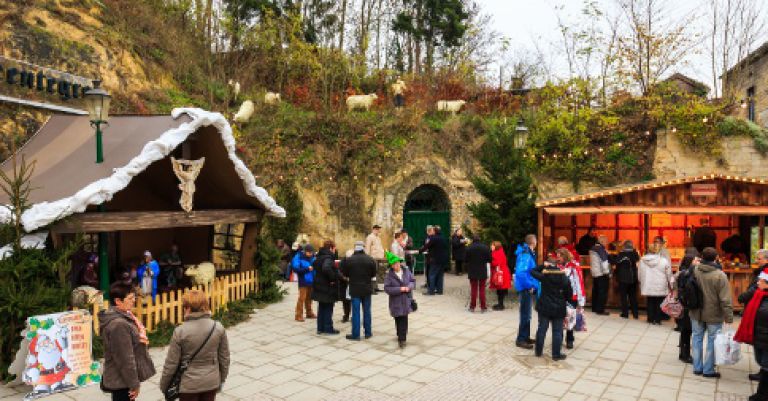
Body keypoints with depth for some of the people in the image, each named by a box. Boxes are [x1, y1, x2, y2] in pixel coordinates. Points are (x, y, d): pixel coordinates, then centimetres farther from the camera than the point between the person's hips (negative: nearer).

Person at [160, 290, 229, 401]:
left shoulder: (180, 331, -18)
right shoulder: (218, 328, -9)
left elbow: (171, 363, -11)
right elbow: (224, 358, 0)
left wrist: (164, 385, 5)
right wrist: (221, 379, 15)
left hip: (189, 384, -2)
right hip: (211, 383, 3)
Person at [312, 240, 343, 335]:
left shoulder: (319, 257, 10)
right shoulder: (328, 257, -20)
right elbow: (326, 268, -38)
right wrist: (332, 278, -24)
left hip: (319, 286, 9)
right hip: (327, 288, -9)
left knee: (321, 308, 16)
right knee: (328, 309, 2)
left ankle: (320, 328, 21)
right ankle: (328, 328, 9)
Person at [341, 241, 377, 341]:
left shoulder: (348, 260, -10)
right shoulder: (370, 260, -7)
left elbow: (344, 274, 0)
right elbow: (374, 274, 1)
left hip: (354, 289, -2)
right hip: (367, 289, 2)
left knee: (355, 312, 3)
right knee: (367, 311, 13)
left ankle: (356, 335, 7)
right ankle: (368, 332, 21)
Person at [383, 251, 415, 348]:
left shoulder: (406, 272, 1)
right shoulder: (389, 275, -9)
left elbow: (412, 280, 13)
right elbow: (387, 288, -13)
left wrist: (409, 287, -9)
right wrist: (400, 289, -19)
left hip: (405, 301, 2)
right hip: (396, 302, -2)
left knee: (404, 320, 0)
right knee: (399, 320, 6)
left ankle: (402, 338, 9)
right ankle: (402, 337, 22)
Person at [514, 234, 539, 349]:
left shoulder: (528, 253, 9)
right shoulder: (525, 255, -21)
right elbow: (520, 273, -30)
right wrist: (530, 285, -21)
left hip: (528, 288, 10)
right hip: (526, 289, -10)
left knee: (526, 314, 18)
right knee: (525, 315, -2)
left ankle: (525, 337, 29)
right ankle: (521, 340, 7)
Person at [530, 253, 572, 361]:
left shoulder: (544, 275, -9)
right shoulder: (564, 279, -10)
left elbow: (533, 272, 6)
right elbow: (569, 294, -4)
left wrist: (543, 265, 4)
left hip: (544, 306, 1)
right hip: (558, 308, -1)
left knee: (542, 329, 11)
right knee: (557, 332, 6)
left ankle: (538, 351, 19)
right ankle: (556, 354, 11)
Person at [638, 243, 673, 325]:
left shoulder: (642, 260, -2)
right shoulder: (664, 261, -10)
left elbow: (639, 274, 6)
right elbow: (669, 274, -1)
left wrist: (641, 282, 20)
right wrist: (671, 284, 11)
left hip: (648, 286, 2)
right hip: (660, 287, -2)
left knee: (650, 302, 12)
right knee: (659, 303, 8)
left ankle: (651, 319, 16)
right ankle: (658, 319, 12)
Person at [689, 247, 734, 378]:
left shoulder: (694, 271, -8)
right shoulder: (720, 275, -19)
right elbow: (725, 300, -17)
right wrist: (729, 317, -8)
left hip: (696, 313, 3)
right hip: (714, 315, -3)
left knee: (697, 338, 15)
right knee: (712, 341, 10)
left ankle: (697, 368, 23)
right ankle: (708, 370, 19)